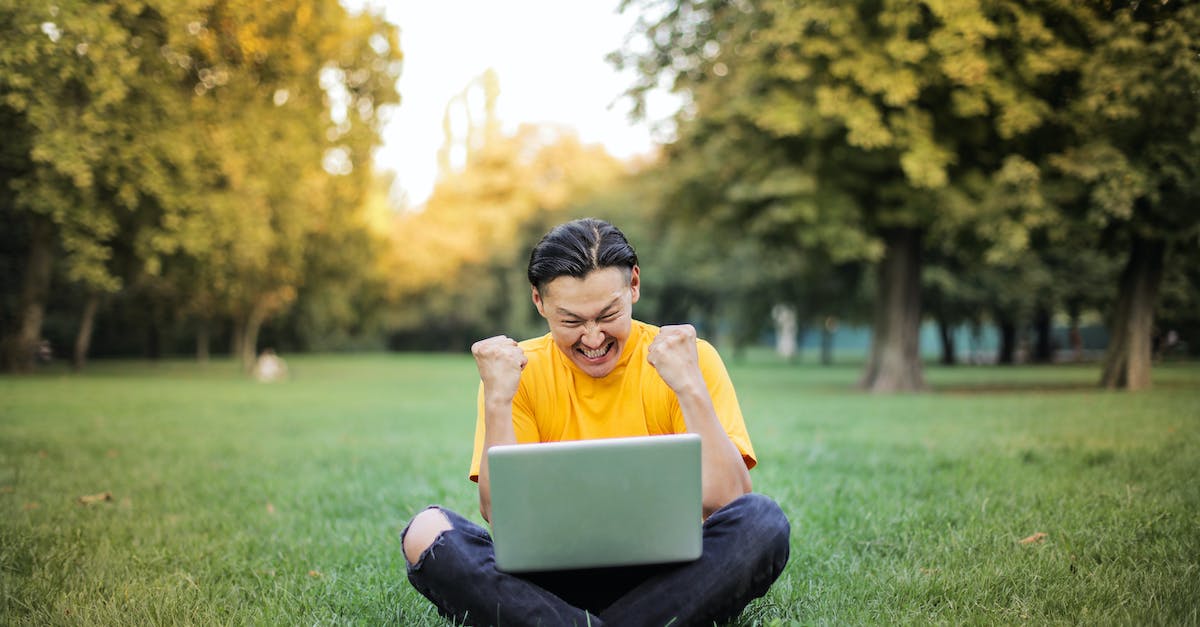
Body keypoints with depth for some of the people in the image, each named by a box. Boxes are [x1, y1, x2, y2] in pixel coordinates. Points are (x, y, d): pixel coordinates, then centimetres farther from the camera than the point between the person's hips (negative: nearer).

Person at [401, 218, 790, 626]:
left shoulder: (691, 359, -3)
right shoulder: (519, 371, 1)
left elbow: (726, 503, -12)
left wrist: (691, 388, -20)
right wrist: (497, 400, -16)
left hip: (662, 582, 0)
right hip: (549, 584, 1)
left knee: (762, 521, -28)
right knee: (426, 532, -23)